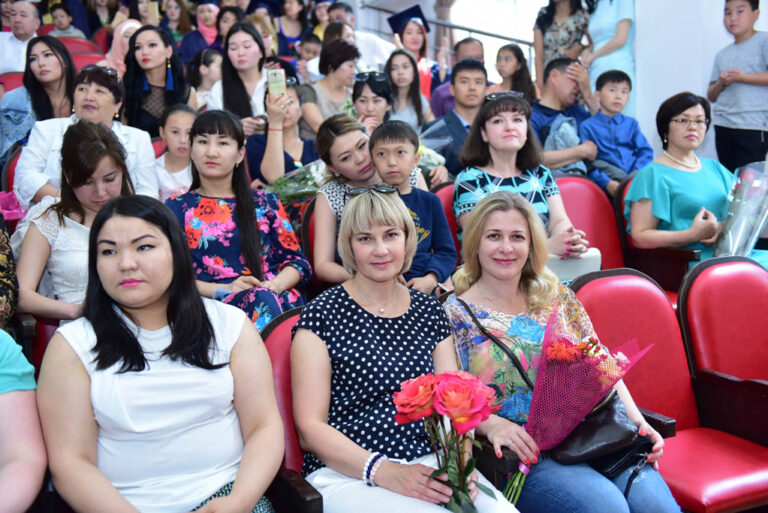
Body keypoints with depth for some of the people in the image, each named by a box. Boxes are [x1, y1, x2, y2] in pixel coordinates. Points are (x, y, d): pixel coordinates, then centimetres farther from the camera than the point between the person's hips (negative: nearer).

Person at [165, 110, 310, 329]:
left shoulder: (265, 202, 22)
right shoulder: (177, 208, 18)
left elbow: (298, 262, 16)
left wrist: (275, 285, -8)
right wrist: (222, 290, -9)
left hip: (278, 295, 2)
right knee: (260, 298, -37)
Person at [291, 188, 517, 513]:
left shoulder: (429, 312, 13)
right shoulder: (323, 315, -2)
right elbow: (310, 429, -6)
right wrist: (384, 472, -18)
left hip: (429, 465, 5)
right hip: (345, 474, -4)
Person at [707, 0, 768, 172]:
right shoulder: (722, 55, 18)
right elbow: (711, 96, 18)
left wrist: (740, 77, -10)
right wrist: (721, 83, -2)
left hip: (753, 126, -6)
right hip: (723, 124, 6)